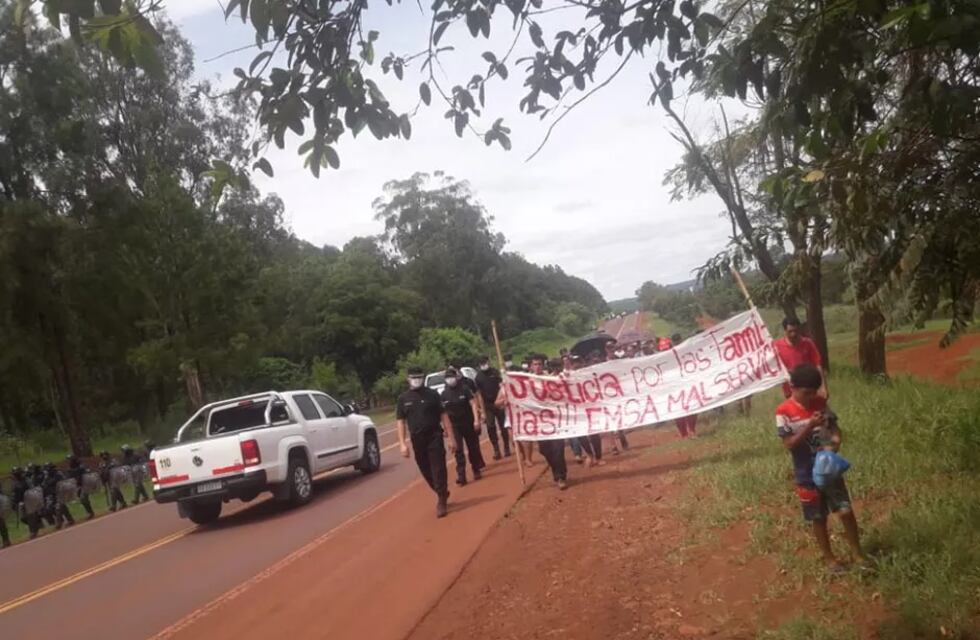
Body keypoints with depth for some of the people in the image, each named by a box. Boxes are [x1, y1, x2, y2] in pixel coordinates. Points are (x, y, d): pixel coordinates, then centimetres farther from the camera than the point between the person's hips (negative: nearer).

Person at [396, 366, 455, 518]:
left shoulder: (432, 394, 0)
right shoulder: (403, 399, 4)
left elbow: (443, 416, 0)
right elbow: (401, 422, 3)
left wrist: (451, 438, -4)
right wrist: (402, 443, -7)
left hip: (435, 437, -2)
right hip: (417, 440, 2)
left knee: (438, 470, -6)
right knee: (426, 472, 12)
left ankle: (441, 501, 2)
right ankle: (442, 493, 34)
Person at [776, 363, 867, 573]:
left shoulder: (820, 403, -2)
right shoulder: (784, 412, -17)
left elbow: (834, 426, 6)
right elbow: (789, 444, -19)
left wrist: (836, 437, -17)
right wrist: (809, 426, -29)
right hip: (807, 475, -3)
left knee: (846, 511, 6)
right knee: (818, 518, 11)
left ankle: (857, 552, 26)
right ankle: (829, 557, 29)